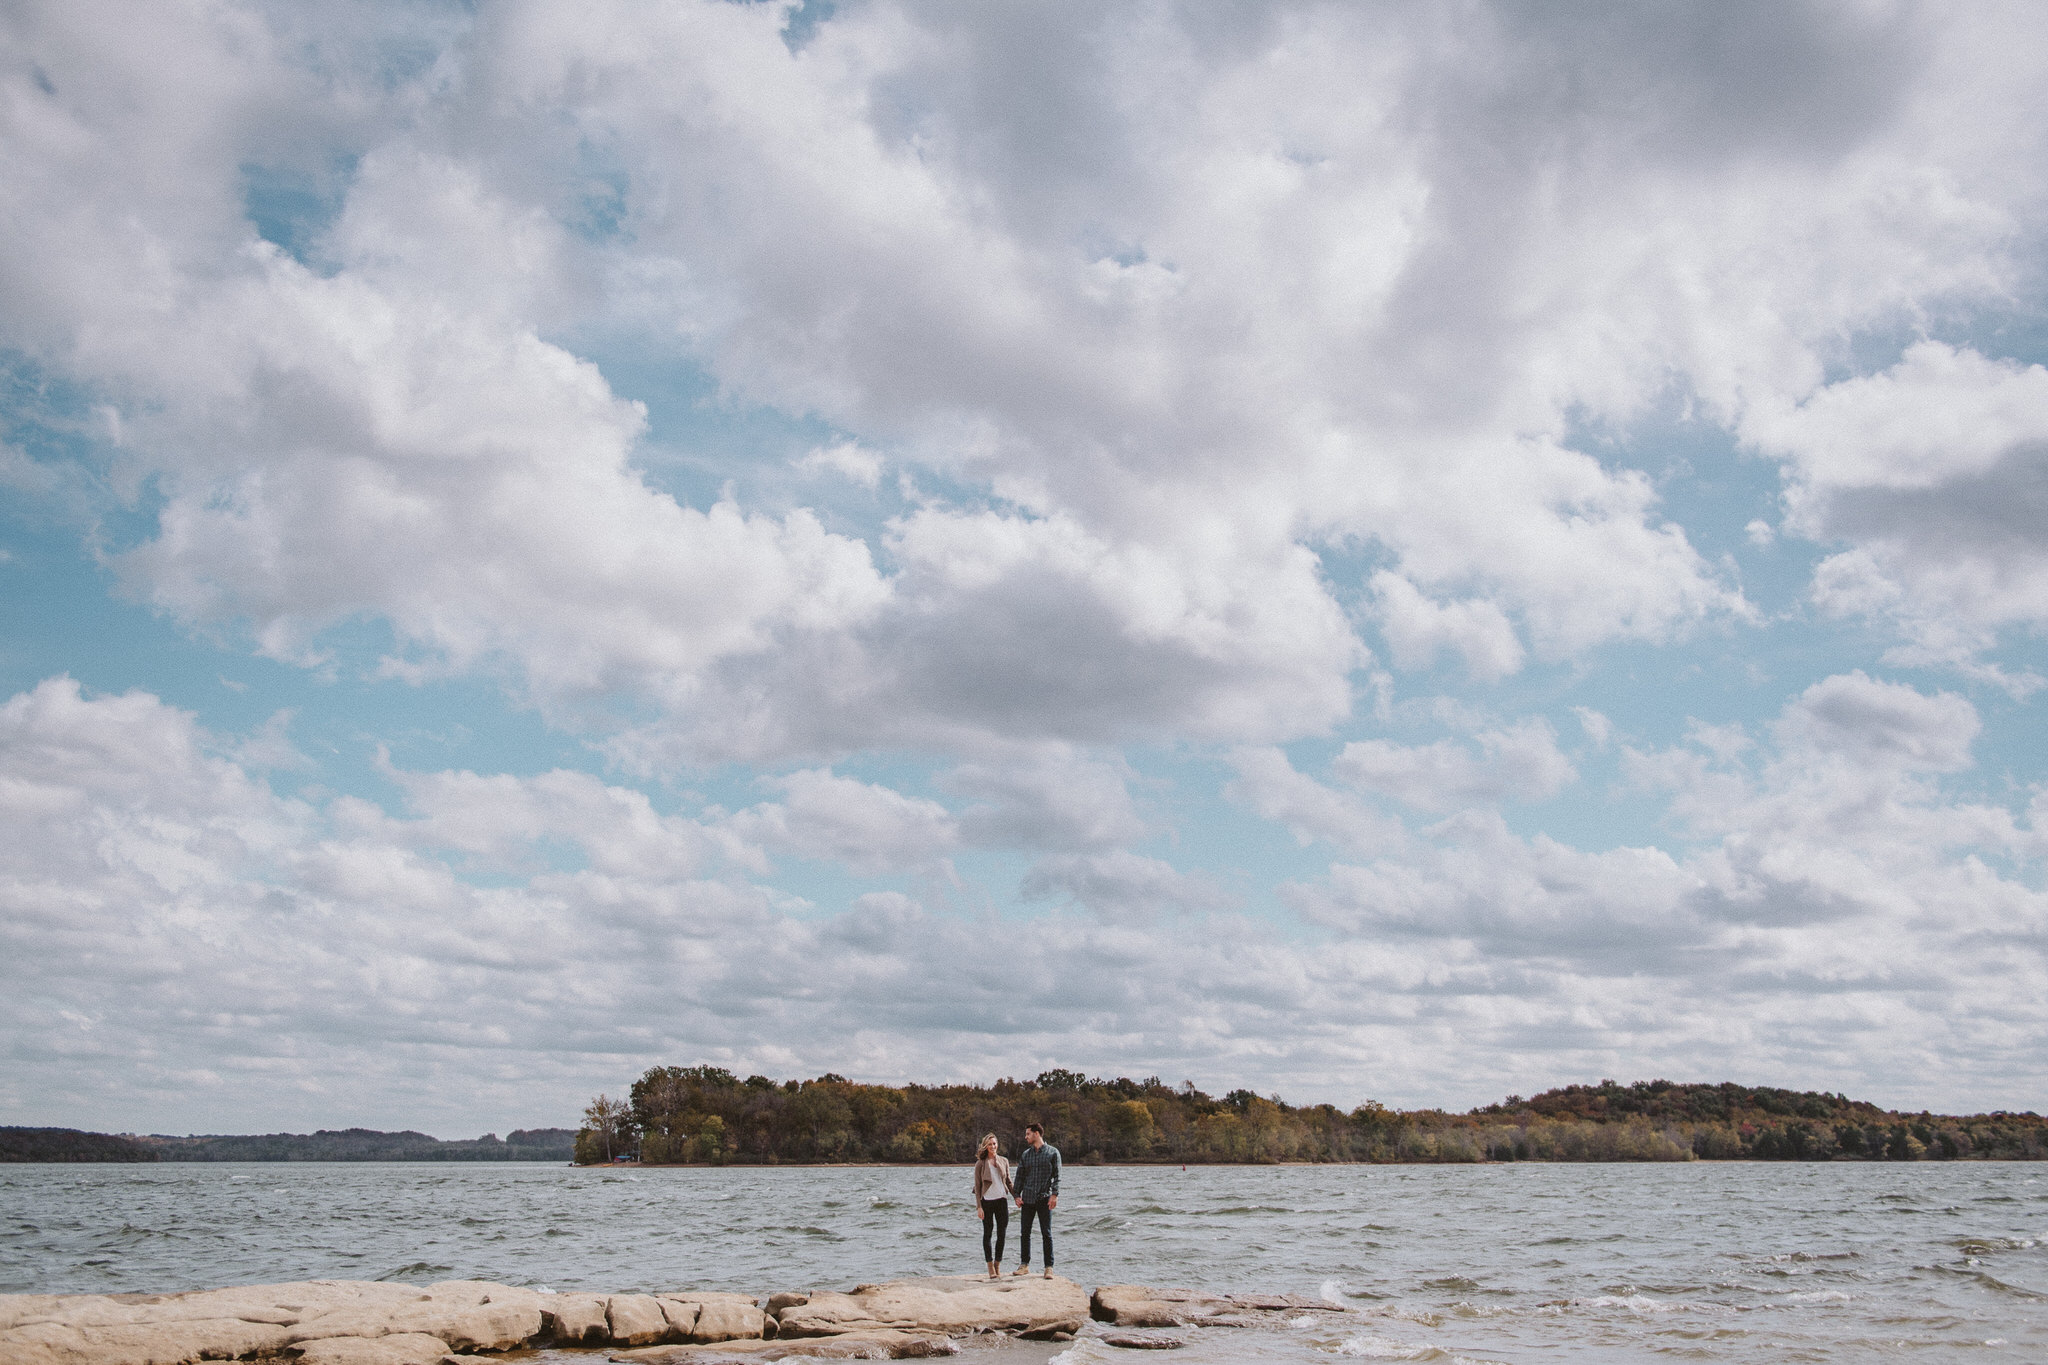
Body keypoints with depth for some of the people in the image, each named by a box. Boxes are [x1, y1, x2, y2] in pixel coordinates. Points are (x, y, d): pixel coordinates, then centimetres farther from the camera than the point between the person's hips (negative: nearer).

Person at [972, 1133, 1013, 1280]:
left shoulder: (1003, 1161, 8)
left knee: (1002, 1234, 1)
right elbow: (977, 1187, -1)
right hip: (987, 1200, -3)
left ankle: (997, 1265, 15)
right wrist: (978, 1206, -7)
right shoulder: (980, 1164, -1)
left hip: (1001, 1199, 3)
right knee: (987, 1233, 2)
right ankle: (990, 1267, 11)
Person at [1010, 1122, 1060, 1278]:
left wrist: (1055, 1195, -11)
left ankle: (1049, 1267, 1)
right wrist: (1017, 1195, 4)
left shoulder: (1053, 1152, 1)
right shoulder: (1026, 1154, 12)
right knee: (1024, 1233, 6)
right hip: (1027, 1199, 4)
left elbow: (1057, 1176, -2)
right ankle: (1024, 1265, 15)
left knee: (1046, 1234, -3)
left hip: (1044, 1199, -4)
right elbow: (1020, 1175, 13)